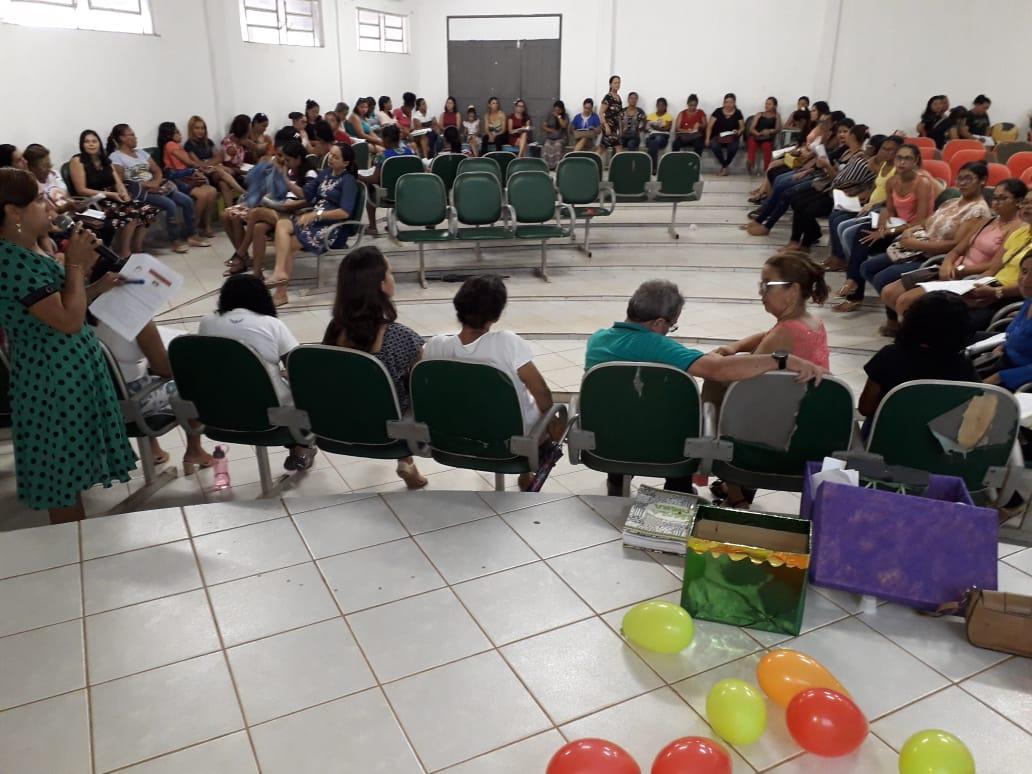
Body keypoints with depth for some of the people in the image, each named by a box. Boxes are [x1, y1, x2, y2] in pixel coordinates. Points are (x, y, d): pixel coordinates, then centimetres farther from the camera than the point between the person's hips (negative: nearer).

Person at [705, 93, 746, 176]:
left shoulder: (738, 113, 6)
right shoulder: (718, 111, 2)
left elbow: (742, 127, 10)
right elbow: (710, 126, 1)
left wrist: (738, 132, -14)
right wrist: (707, 138, -12)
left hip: (731, 137, 0)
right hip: (718, 136, 0)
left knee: (733, 147, -34)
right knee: (714, 146, -35)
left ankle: (724, 166, -8)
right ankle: (724, 165, -12)